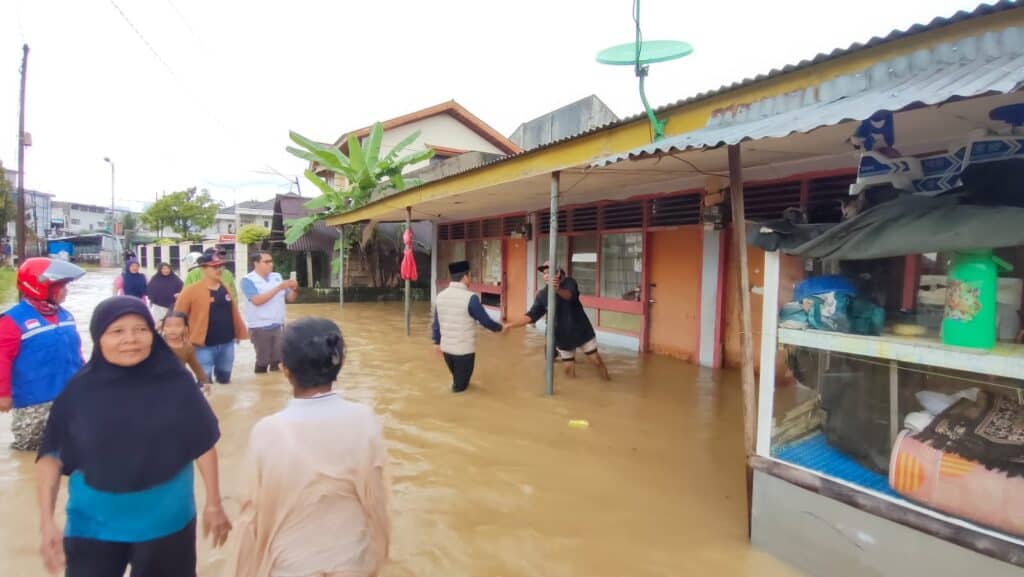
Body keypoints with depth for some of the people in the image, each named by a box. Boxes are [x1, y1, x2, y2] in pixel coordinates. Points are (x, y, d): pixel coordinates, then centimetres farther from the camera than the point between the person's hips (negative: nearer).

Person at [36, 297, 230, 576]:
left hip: (167, 522, 0)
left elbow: (203, 443, -4)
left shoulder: (176, 382, -11)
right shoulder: (80, 391, -9)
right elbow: (52, 454, -3)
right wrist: (47, 521, -11)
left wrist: (214, 504, -1)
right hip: (94, 526, 0)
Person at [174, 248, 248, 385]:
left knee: (225, 379, 20)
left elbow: (234, 312, 13)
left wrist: (239, 332, 14)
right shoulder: (191, 290, -11)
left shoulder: (226, 288, 7)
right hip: (204, 346, -5)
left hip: (227, 343, 5)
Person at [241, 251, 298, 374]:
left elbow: (290, 298, 9)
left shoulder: (277, 277, 8)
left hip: (278, 326, 5)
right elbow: (257, 300, -22)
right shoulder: (248, 280, -7)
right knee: (262, 362, 4)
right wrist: (279, 288, -25)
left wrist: (293, 289, -14)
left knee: (277, 361, 10)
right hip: (260, 327, -5)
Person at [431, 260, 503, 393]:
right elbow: (486, 321, -11)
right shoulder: (470, 297, -19)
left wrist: (438, 342, 20)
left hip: (446, 348, 6)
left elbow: (436, 323, 7)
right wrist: (500, 327, 8)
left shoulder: (440, 296, -1)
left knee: (456, 378, 29)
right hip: (464, 350, -6)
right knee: (460, 386, 14)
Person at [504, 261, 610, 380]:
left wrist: (558, 290, -62)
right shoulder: (542, 295, -7)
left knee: (597, 362, 6)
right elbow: (531, 316, -8)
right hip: (563, 337, 2)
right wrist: (510, 325, -19)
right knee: (569, 370, 7)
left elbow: (569, 295, -38)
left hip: (582, 332, -2)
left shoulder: (569, 282, -15)